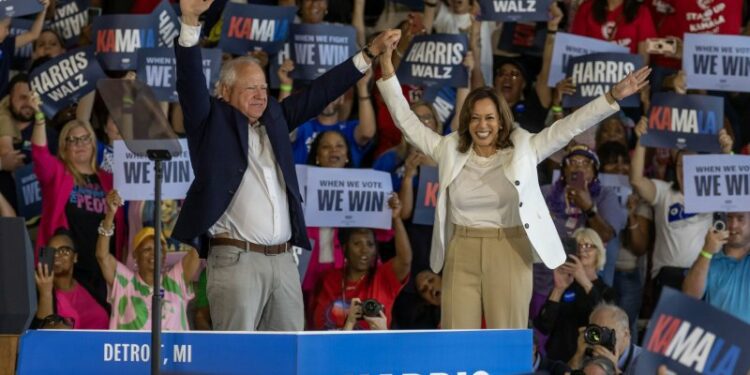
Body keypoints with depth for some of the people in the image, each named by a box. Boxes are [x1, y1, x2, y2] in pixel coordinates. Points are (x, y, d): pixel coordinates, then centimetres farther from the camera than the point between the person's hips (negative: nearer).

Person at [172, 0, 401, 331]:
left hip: (283, 260, 6)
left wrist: (370, 53, 21)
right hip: (235, 259, -6)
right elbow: (190, 80, -10)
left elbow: (319, 93, 21)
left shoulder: (274, 118, 17)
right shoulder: (213, 120, 3)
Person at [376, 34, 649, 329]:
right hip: (461, 256, 2)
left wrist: (613, 96, -11)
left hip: (509, 255, -2)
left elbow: (569, 126, -3)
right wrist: (388, 73, 3)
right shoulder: (449, 151, 5)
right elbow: (407, 121, 9)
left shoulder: (523, 149, 0)